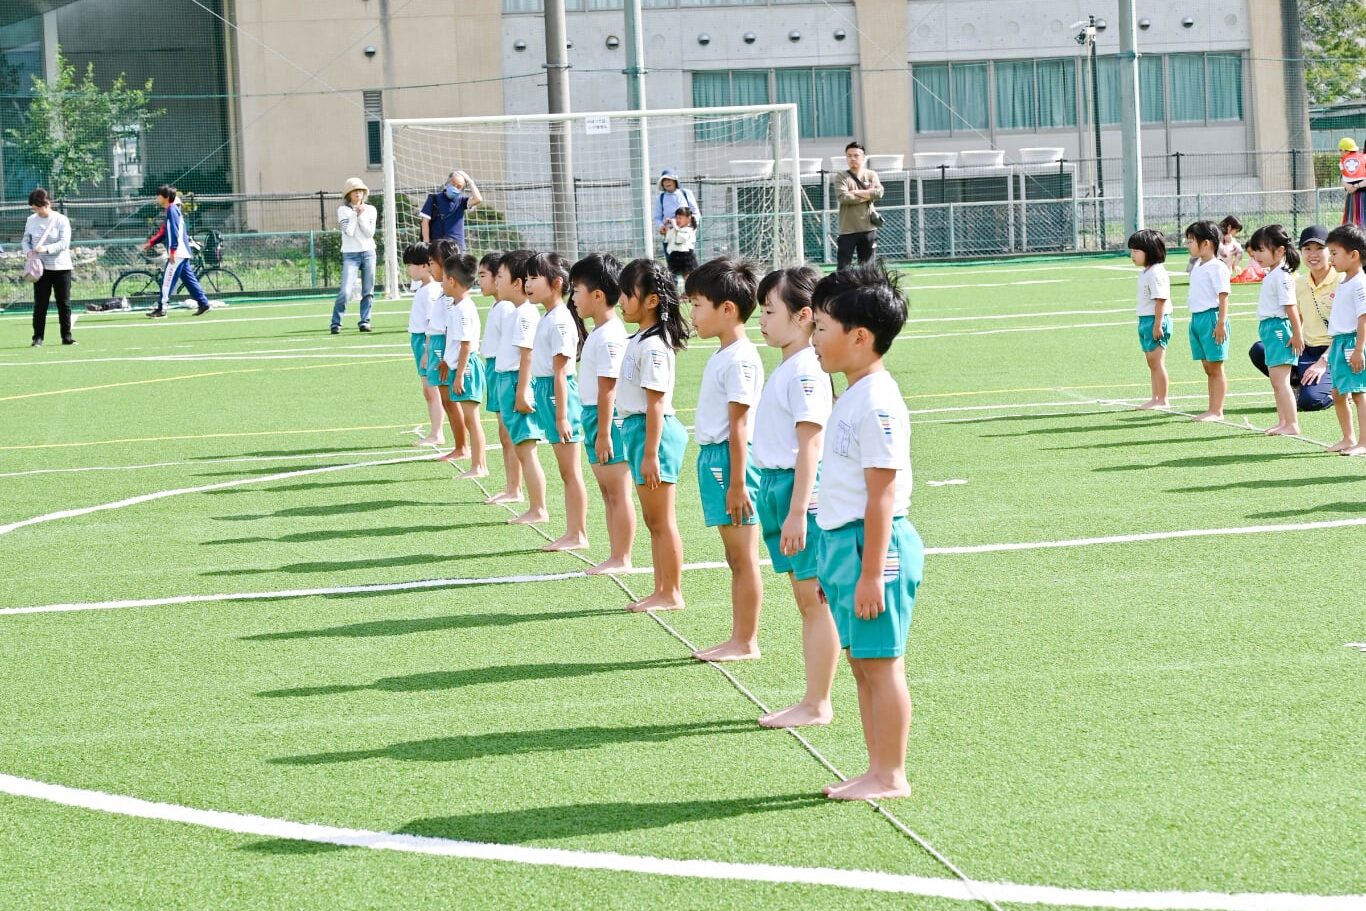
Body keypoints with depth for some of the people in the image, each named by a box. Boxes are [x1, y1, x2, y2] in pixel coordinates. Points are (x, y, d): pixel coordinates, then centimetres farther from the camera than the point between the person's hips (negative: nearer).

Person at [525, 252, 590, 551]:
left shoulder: (559, 321, -16)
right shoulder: (548, 318, 12)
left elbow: (560, 372, -18)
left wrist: (561, 416, -19)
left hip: (559, 395, -10)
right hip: (545, 392, 10)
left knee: (571, 472, -3)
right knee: (566, 472, 13)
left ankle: (579, 536, 2)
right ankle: (572, 533, 17)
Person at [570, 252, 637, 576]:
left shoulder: (608, 337, -19)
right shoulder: (601, 332, 13)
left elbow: (608, 388, -21)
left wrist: (603, 433, -21)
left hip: (607, 418, -11)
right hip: (594, 416, 11)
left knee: (618, 493, -3)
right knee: (608, 493, 15)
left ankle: (621, 560, 1)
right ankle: (616, 556, 21)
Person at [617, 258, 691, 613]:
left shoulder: (653, 346, -18)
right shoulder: (640, 340, 13)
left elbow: (656, 403, -20)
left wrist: (650, 453, -22)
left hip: (654, 431, -11)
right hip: (637, 428, 11)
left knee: (662, 520, -3)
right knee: (653, 520, 15)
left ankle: (672, 594, 3)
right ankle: (661, 591, 21)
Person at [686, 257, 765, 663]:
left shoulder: (740, 359, -17)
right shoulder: (723, 355, 13)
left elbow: (739, 424, -19)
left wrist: (737, 482, -20)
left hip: (730, 460, -10)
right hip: (713, 458, 10)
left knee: (743, 557, -3)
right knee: (735, 558, 14)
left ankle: (746, 643, 3)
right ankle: (738, 639, 20)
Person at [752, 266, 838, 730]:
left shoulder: (806, 371, -16)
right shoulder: (786, 368, 14)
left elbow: (810, 445, -20)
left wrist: (797, 511, -23)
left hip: (802, 489, -10)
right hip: (778, 486, 10)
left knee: (815, 600, -2)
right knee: (806, 600, 14)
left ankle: (817, 704, 3)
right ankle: (812, 701, 20)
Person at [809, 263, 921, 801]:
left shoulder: (877, 403, -18)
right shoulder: (853, 397, 14)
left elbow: (882, 493, -20)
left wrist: (871, 572, -22)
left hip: (873, 544, -10)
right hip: (844, 542, 10)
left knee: (879, 662, -3)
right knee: (862, 662, 13)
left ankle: (890, 776, 3)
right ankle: (878, 770, 20)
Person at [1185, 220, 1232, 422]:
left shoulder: (1217, 267, -13)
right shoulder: (1197, 267, 16)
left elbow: (1223, 296, -16)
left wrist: (1221, 323, -20)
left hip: (1211, 318, -9)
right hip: (1197, 318, 9)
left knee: (1215, 367, -5)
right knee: (1208, 368, 12)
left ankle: (1217, 411, -3)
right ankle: (1212, 409, 16)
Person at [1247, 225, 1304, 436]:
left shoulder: (1281, 276, -17)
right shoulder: (1271, 274, 14)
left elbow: (1290, 306, -20)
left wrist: (1297, 334, -21)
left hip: (1279, 329, -11)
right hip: (1268, 328, 11)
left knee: (1280, 380, -13)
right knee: (1276, 380, 15)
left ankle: (1292, 424, -14)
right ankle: (1282, 422, 23)